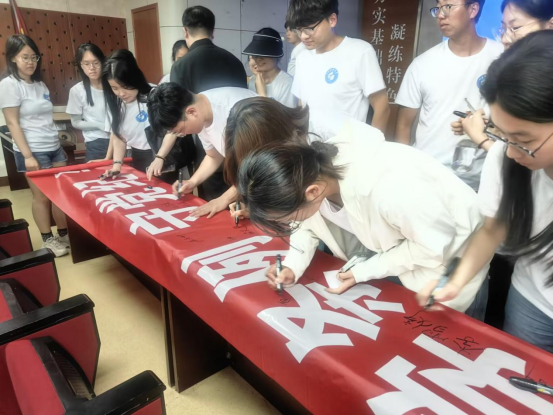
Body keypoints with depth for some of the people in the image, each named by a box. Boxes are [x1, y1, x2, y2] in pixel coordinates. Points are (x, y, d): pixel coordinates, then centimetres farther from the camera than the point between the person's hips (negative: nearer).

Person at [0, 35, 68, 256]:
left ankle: (64, 234, 21)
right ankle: (48, 239, 18)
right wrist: (28, 155, -16)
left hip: (54, 148, 6)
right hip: (33, 151, -6)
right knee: (42, 197, 3)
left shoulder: (40, 84, 12)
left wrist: (58, 146, 13)